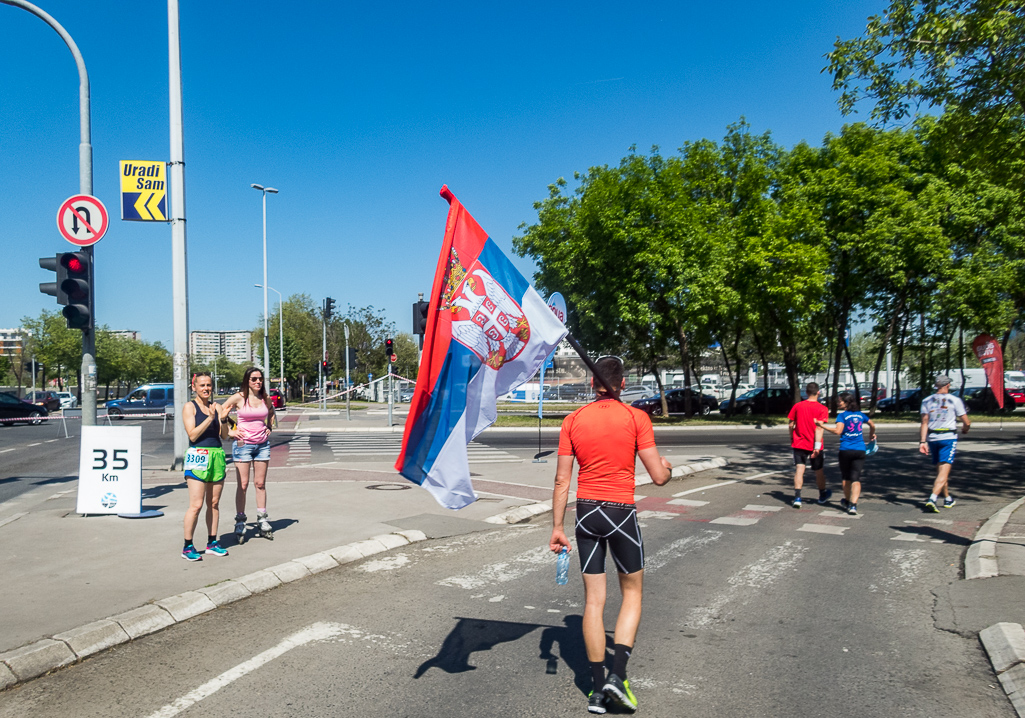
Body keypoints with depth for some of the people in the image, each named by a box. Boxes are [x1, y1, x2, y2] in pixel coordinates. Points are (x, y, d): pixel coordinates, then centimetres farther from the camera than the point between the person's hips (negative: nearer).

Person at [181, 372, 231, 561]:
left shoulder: (216, 407, 12)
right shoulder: (190, 407, -1)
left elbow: (224, 435, 8)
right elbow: (193, 435, -10)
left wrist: (223, 418, -9)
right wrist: (210, 418, -16)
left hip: (217, 455, 5)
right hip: (198, 456, -5)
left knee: (214, 503, 9)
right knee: (196, 505, -8)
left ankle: (212, 543, 18)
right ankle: (187, 547, 2)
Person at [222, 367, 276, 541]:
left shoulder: (265, 398, 6)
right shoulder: (239, 397, -6)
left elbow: (271, 412, 27)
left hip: (262, 444, 4)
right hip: (243, 443, -4)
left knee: (260, 483, 8)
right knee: (243, 484, -2)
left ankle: (262, 520, 16)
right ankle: (240, 522, 6)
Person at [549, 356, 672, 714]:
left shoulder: (573, 421, 1)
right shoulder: (636, 418, -7)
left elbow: (562, 480, -1)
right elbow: (658, 476, -9)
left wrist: (557, 527, 4)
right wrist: (667, 467, 15)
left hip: (586, 512, 3)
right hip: (622, 513, -3)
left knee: (593, 599, 9)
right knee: (632, 592, 15)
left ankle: (598, 690, 16)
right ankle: (617, 676, 3)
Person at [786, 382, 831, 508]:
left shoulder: (797, 406, 0)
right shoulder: (822, 409, -7)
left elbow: (791, 425, 5)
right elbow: (819, 428, -17)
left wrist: (791, 439, 20)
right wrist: (817, 447, -20)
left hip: (799, 444, 1)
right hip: (813, 445, -1)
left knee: (799, 469, -3)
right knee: (819, 470, 16)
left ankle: (797, 498, -15)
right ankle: (822, 495, 36)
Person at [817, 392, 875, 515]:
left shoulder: (842, 415, -6)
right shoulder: (860, 414, 10)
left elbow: (838, 431, -20)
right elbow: (872, 425, 26)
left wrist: (822, 426, -15)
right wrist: (871, 436, 44)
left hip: (846, 450, -3)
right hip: (860, 450, 3)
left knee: (846, 477, 15)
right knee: (856, 478, -1)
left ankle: (847, 501, 30)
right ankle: (853, 505, -13)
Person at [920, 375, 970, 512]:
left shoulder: (927, 401, 6)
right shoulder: (955, 400, -1)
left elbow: (924, 422, -1)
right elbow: (967, 422, 0)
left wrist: (923, 442, -3)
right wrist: (965, 430, 23)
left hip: (932, 439, 4)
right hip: (948, 438, -4)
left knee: (940, 470, 18)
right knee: (944, 472, -9)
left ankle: (947, 499, 32)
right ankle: (932, 499, -25)